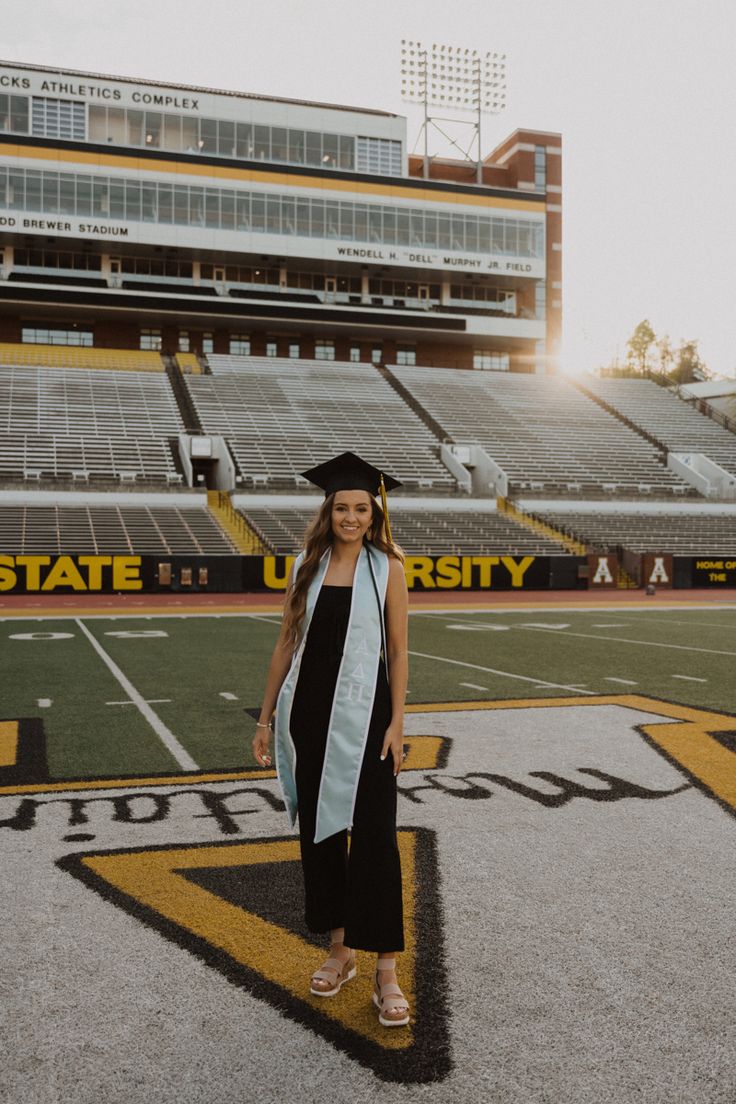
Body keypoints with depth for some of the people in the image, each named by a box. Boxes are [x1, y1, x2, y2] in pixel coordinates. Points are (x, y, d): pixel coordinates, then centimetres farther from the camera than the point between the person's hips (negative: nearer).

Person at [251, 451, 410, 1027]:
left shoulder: (388, 566, -3)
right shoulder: (307, 564, 5)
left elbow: (398, 650, -2)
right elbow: (287, 643, 9)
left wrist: (397, 723, -9)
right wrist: (266, 716, 8)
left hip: (363, 714, -3)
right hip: (309, 712, 4)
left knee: (373, 837, -4)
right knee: (318, 829, 11)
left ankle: (386, 971, 6)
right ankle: (341, 950, 28)